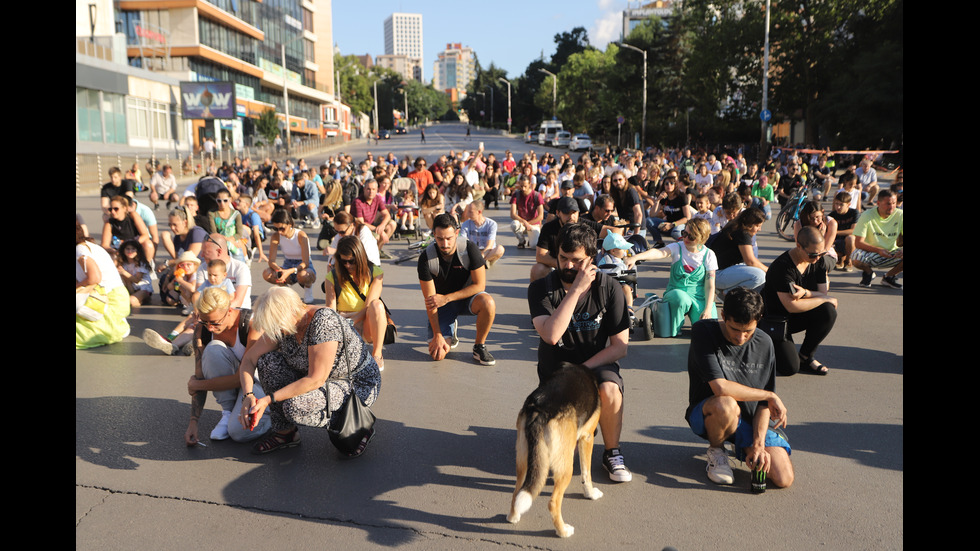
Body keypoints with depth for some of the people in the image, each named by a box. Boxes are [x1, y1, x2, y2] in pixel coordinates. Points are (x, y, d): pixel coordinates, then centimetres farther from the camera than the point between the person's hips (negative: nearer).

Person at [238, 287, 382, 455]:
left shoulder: (323, 323, -30)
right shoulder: (283, 324, -8)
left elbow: (315, 380, -30)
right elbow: (249, 358, 0)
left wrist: (269, 399, -27)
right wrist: (247, 395, -16)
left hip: (359, 386, -8)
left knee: (295, 407, -31)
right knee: (267, 361, -8)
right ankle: (284, 432, 3)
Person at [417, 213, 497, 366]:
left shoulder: (469, 248, -21)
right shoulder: (426, 258, -20)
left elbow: (480, 285, -18)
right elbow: (430, 299, -16)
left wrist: (446, 298, -25)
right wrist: (437, 335, -20)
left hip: (467, 296, 0)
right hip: (442, 302, 0)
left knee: (488, 303, -36)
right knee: (437, 354, -17)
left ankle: (479, 346, -11)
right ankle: (450, 331, 19)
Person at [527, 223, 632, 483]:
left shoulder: (609, 288, -9)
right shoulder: (541, 288, -11)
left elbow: (620, 346, -9)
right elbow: (551, 335, -29)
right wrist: (576, 289, -30)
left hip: (596, 363, 0)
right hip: (555, 367, 1)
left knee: (609, 390, -34)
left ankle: (612, 454, -7)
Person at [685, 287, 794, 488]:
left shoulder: (764, 343, -3)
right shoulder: (703, 332, -19)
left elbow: (763, 403, -2)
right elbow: (720, 388, -28)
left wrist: (758, 443, -16)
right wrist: (770, 396, -16)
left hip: (752, 418, 4)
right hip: (708, 414, -4)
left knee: (784, 479, -14)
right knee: (727, 404, -39)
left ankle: (747, 448, 20)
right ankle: (716, 449, -4)